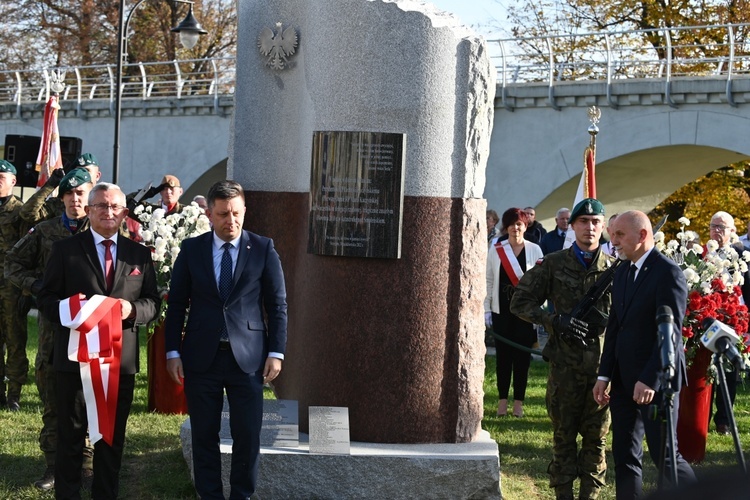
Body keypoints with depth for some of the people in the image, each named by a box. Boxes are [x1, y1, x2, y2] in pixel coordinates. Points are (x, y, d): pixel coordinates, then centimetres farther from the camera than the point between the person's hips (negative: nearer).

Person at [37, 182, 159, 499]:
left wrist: (132, 309, -14)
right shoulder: (64, 250, 2)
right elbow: (45, 299, 0)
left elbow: (152, 303, 8)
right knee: (70, 436, 5)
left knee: (112, 437, 11)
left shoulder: (140, 254, 9)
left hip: (121, 359, 2)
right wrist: (69, 310, -20)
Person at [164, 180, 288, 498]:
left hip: (248, 357, -1)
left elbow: (277, 305, 3)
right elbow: (176, 304, 6)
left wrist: (276, 352, -4)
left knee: (248, 436, 1)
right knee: (204, 435, 7)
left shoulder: (263, 249, 2)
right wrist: (172, 352, 0)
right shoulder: (191, 249, 5)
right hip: (201, 357, 1)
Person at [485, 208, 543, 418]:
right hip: (502, 310, 1)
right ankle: (502, 400, 12)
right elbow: (489, 280, 6)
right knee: (503, 355, 4)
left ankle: (518, 401, 9)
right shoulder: (496, 249, 3)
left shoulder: (534, 250, 1)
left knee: (522, 355, 2)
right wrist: (486, 309, 3)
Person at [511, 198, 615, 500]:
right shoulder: (553, 264, 2)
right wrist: (553, 320, -13)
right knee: (563, 435, 6)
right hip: (564, 363, -1)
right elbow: (520, 303, 2)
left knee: (596, 437, 7)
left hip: (603, 363, 1)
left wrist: (607, 322, -13)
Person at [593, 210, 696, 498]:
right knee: (624, 455, 10)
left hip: (655, 380, -8)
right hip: (624, 379, 8)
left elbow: (670, 332, -18)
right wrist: (604, 375, 9)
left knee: (664, 454, -4)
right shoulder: (623, 271, 12)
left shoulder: (668, 273, -13)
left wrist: (650, 379, -23)